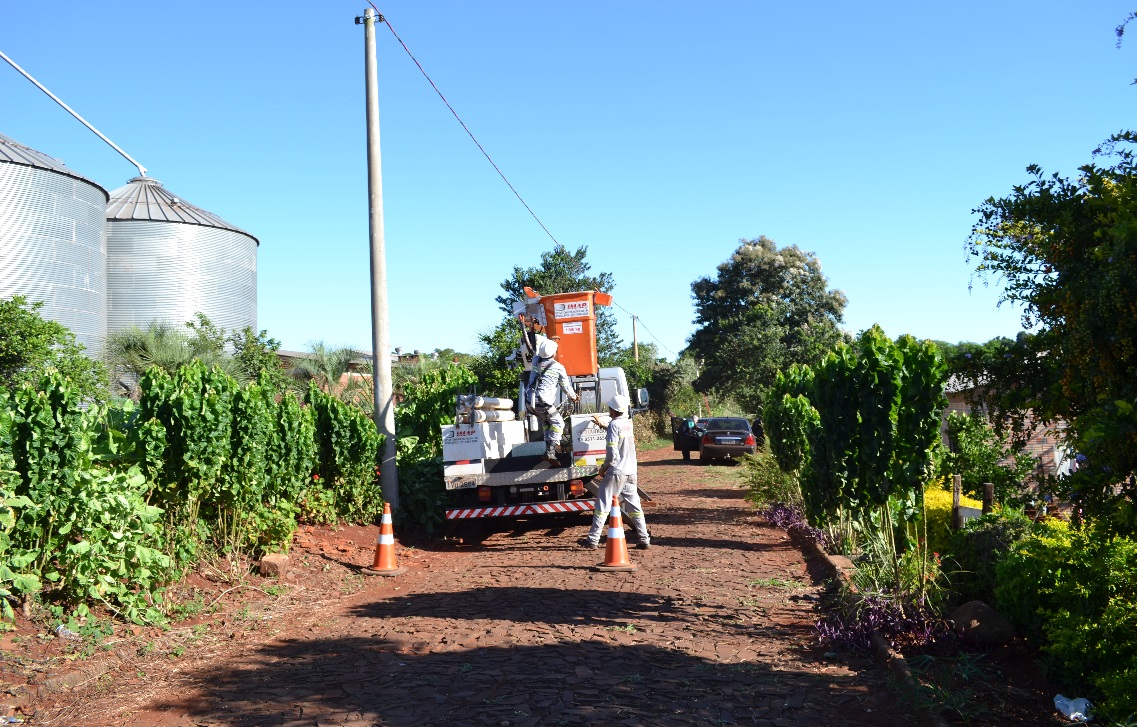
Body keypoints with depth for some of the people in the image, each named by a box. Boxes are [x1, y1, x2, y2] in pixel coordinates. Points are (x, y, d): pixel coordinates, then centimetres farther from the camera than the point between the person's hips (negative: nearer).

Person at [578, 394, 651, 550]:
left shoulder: (614, 424, -14)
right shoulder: (628, 423, 9)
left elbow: (612, 454, -19)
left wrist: (603, 468, -4)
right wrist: (601, 424, 46)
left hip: (616, 473, -7)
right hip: (631, 473, 7)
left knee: (603, 506, 1)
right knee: (634, 507, 10)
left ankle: (593, 540, 5)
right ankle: (644, 540, 7)